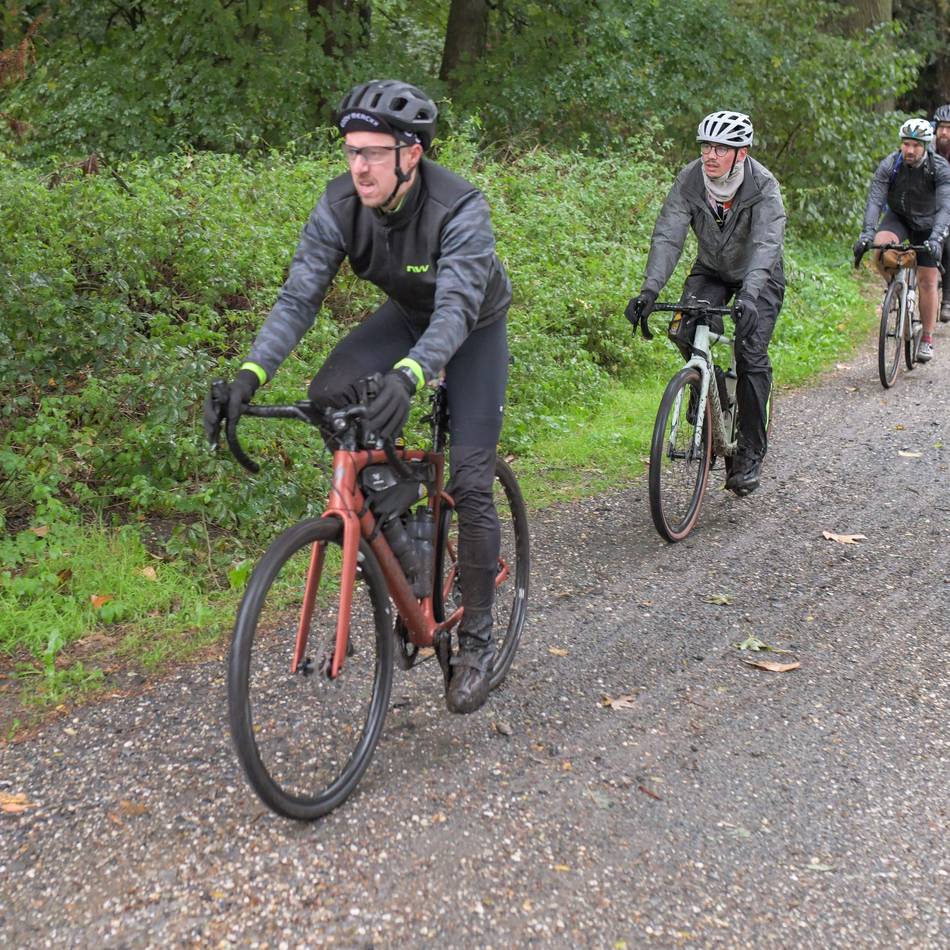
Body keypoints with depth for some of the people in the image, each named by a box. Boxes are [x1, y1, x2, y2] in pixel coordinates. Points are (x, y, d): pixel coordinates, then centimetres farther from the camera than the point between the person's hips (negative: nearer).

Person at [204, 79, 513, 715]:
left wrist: (408, 375, -65)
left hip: (475, 328, -4)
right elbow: (300, 296, -26)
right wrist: (253, 370, -41)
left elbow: (456, 308, -46)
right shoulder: (342, 204, -22)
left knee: (470, 483, -11)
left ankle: (477, 643, 3)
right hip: (407, 315, 4)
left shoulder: (460, 209, -36)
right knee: (328, 395, -24)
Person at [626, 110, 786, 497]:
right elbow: (667, 236, -27)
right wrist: (649, 290, -42)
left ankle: (750, 453, -6)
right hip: (711, 270, 3)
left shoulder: (763, 186, -29)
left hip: (759, 276, -3)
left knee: (751, 355, -17)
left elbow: (767, 244, -41)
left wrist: (748, 297, -57)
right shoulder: (690, 179, -21)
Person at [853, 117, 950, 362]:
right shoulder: (889, 165, -22)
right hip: (897, 217, 1)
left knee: (927, 281, -2)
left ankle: (927, 340, 10)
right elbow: (874, 201, -28)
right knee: (880, 249, -33)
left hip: (927, 224, 0)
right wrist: (866, 234, -42)